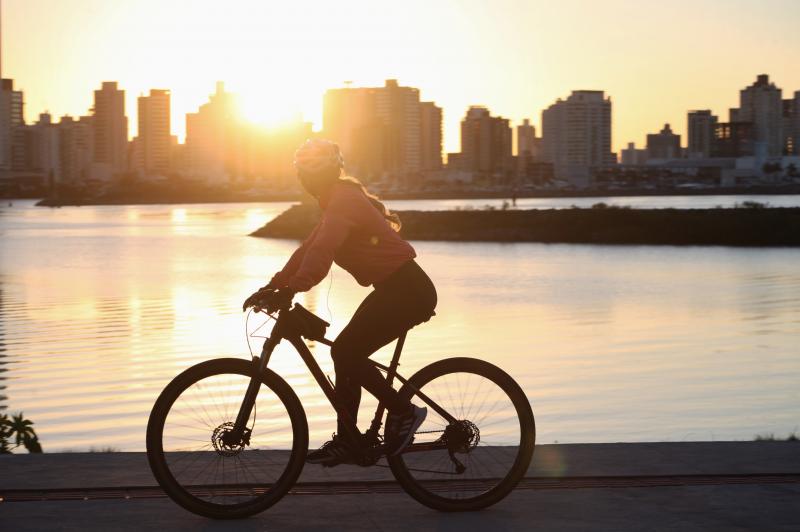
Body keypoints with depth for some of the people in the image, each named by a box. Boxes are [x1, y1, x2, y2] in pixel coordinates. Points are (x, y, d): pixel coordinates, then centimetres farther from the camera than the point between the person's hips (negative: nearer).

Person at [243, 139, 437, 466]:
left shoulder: (344, 200, -15)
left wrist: (292, 288, -39)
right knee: (345, 353, 9)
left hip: (406, 291, -10)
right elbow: (309, 248, 17)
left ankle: (404, 412, -1)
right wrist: (273, 286, 9)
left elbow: (322, 250, -31)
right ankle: (345, 442, 15)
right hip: (396, 289, 10)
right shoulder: (341, 200, 17)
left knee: (345, 353, -13)